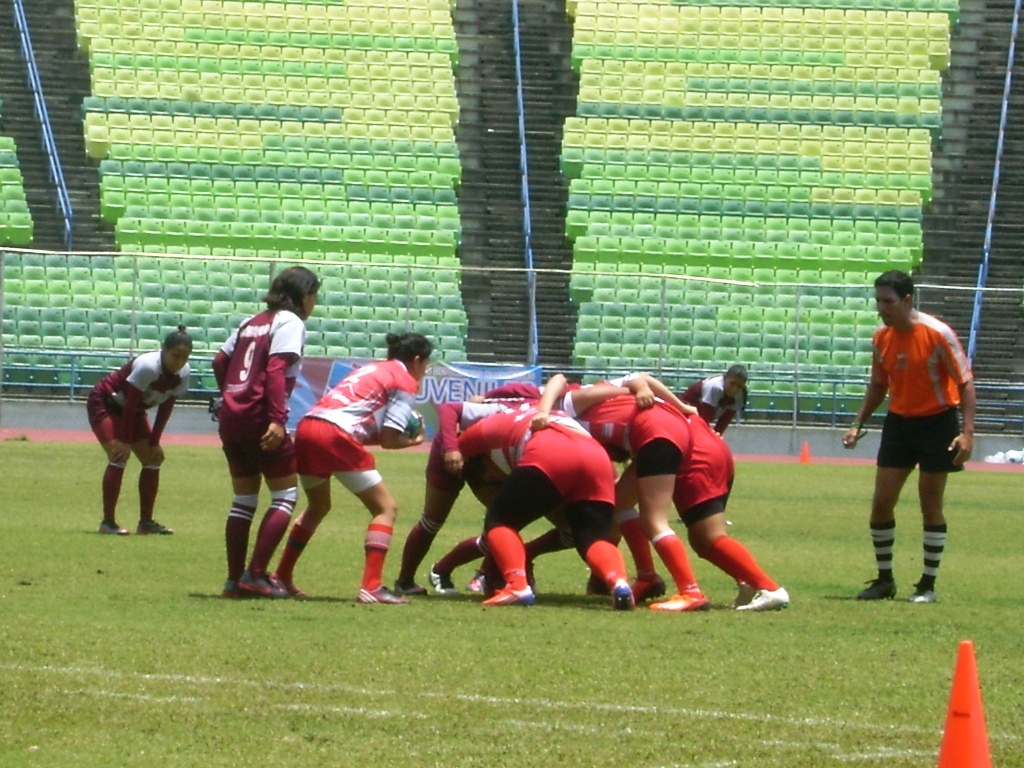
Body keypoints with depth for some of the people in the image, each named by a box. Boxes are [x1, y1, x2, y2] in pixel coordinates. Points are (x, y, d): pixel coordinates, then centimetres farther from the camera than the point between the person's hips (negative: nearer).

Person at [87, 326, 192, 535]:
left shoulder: (183, 373, -12)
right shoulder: (147, 367, -34)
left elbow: (165, 408, -4)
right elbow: (131, 404, -29)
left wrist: (154, 443, -6)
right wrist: (125, 442, -26)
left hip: (133, 411, 8)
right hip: (104, 403, -8)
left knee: (153, 458, 2)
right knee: (119, 456, -21)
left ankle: (146, 521, 10)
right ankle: (108, 522, -16)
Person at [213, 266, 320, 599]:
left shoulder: (252, 322, 18)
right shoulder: (290, 322, -5)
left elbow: (220, 361, 18)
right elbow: (275, 369, -17)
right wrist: (278, 419, -23)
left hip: (231, 417, 8)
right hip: (259, 418, -8)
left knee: (244, 499, 13)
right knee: (286, 495, 1)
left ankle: (234, 580, 10)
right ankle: (255, 575, -6)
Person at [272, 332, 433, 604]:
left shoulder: (371, 370, 29)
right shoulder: (406, 382, 7)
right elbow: (389, 440, -1)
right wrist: (413, 441, 17)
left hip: (307, 426, 8)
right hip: (337, 436, -8)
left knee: (318, 506, 30)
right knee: (386, 508, 2)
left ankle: (281, 577, 33)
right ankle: (371, 587, -9)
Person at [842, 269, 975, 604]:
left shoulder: (938, 334, -17)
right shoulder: (881, 338, -1)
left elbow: (965, 382, -14)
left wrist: (967, 431, -22)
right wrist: (859, 424, 5)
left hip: (937, 423, -5)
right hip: (899, 422, 5)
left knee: (931, 504, -1)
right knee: (881, 502, 0)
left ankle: (928, 585, 8)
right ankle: (884, 580, 13)